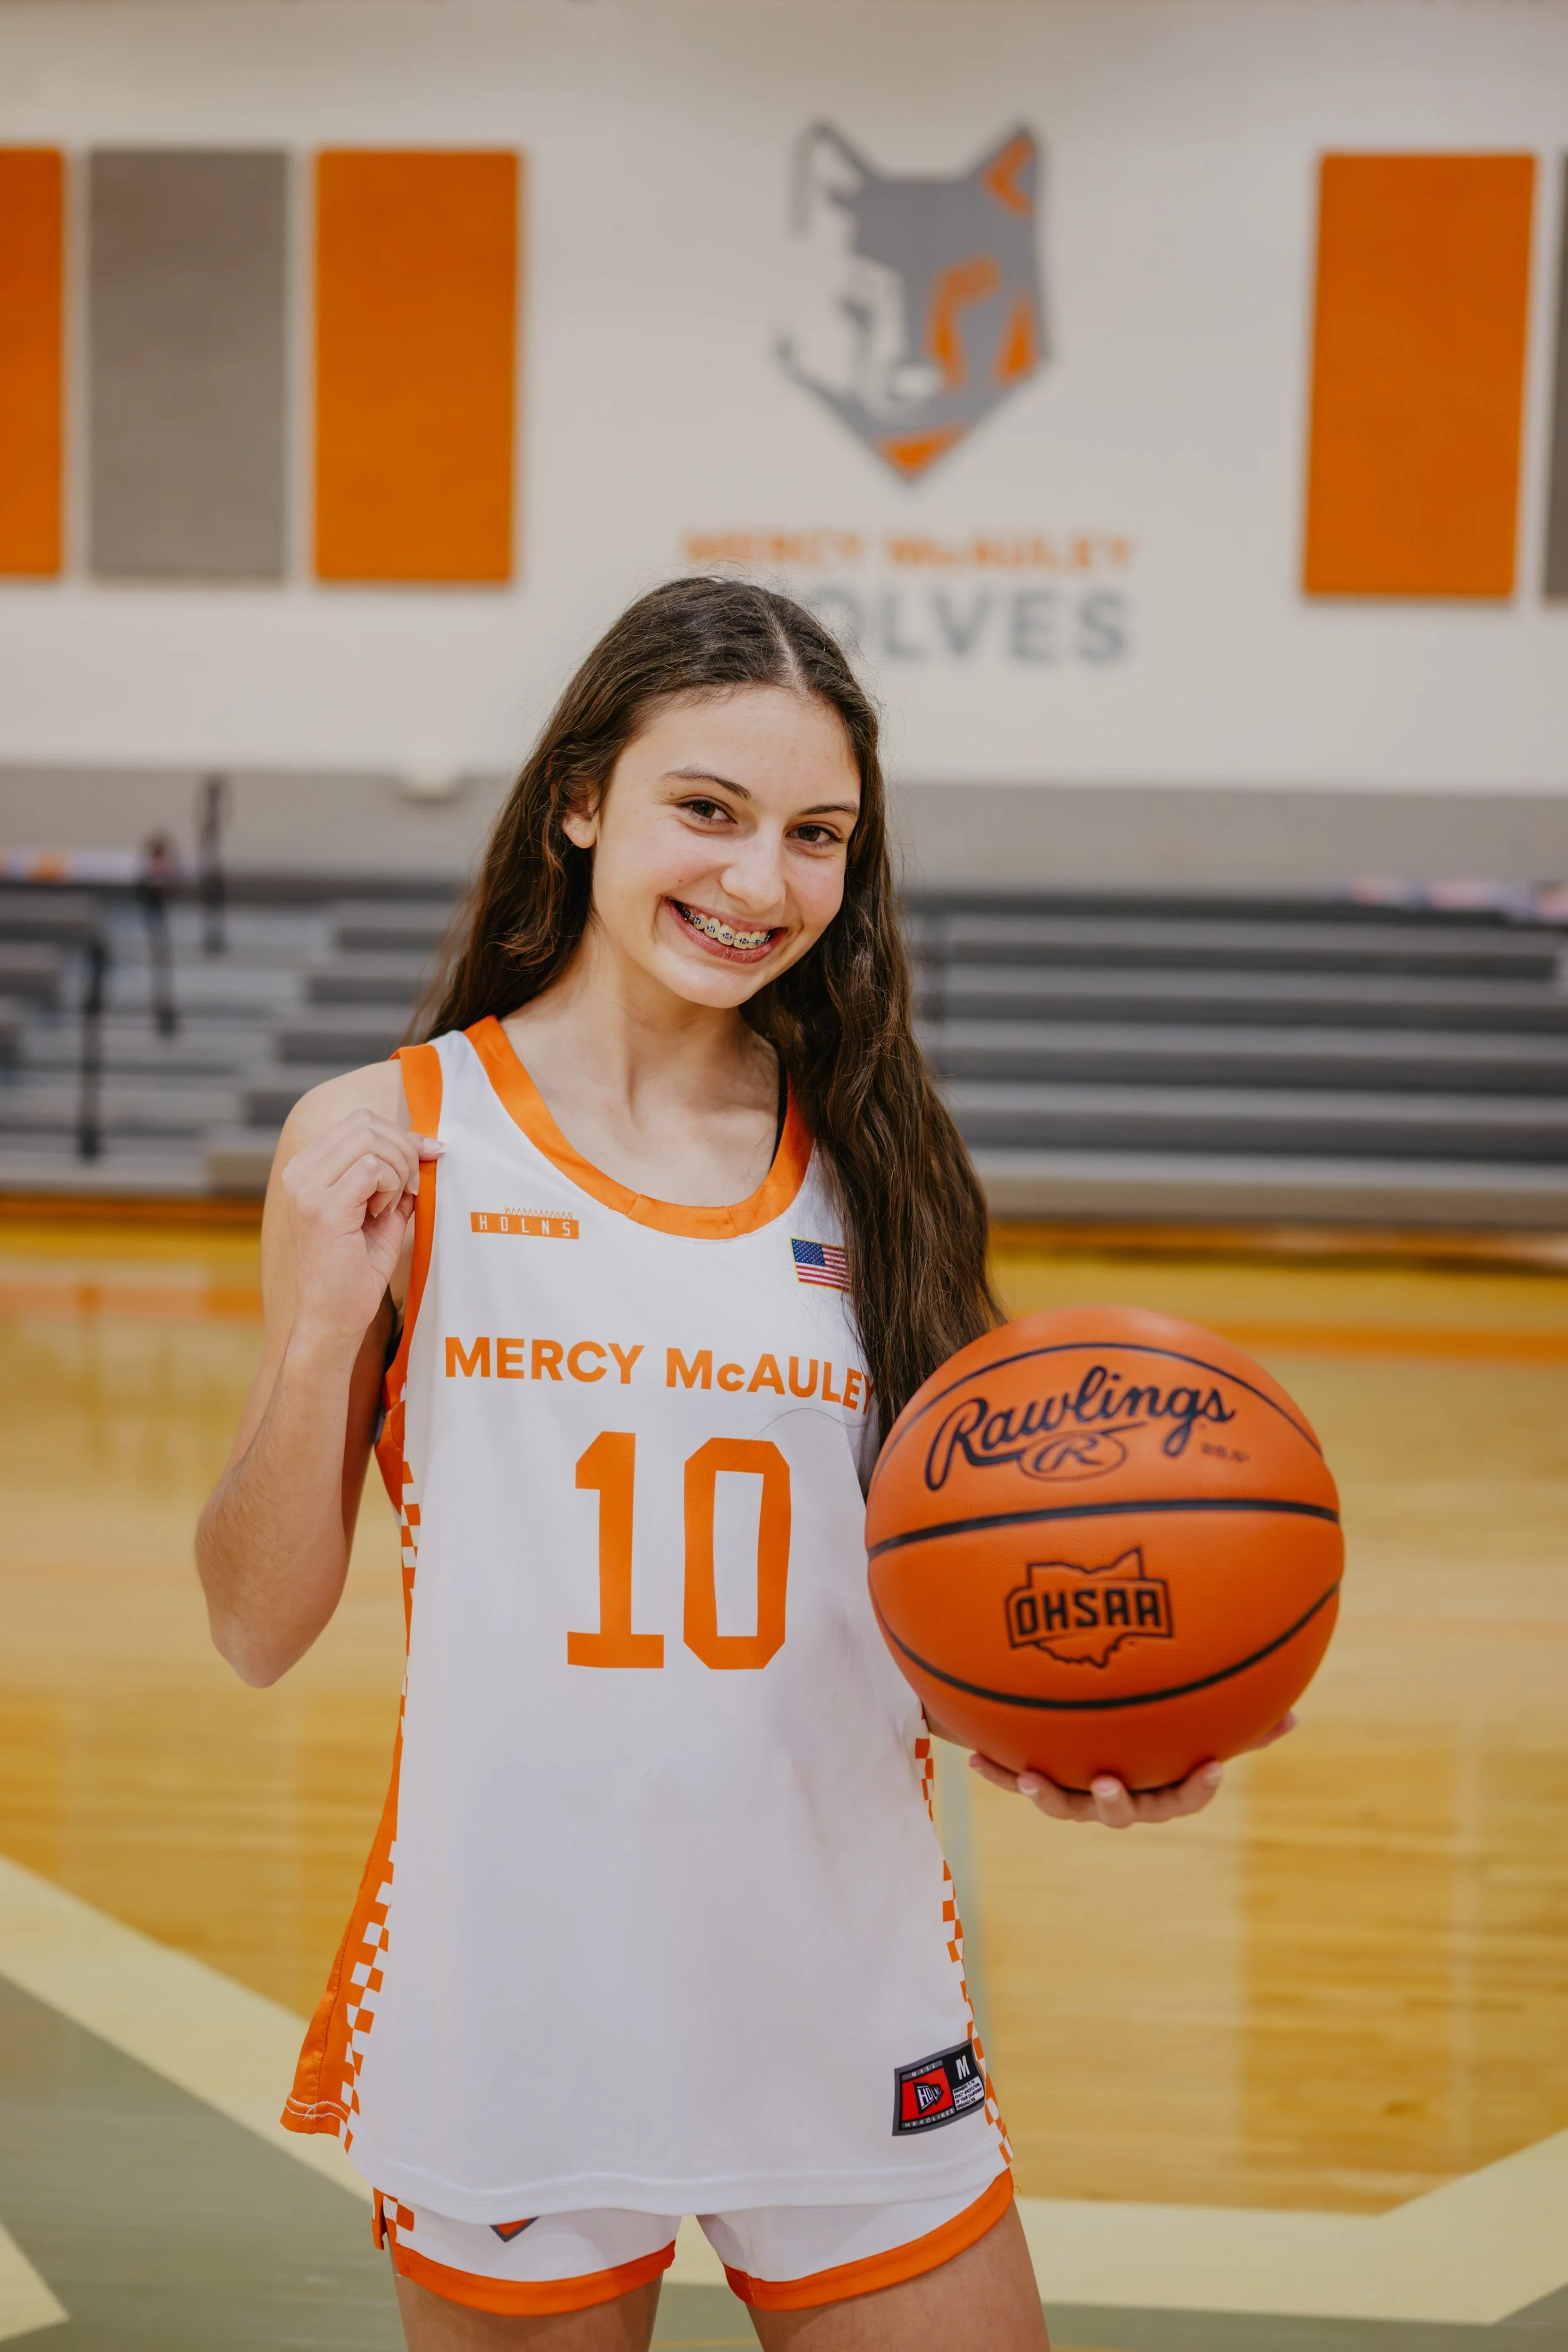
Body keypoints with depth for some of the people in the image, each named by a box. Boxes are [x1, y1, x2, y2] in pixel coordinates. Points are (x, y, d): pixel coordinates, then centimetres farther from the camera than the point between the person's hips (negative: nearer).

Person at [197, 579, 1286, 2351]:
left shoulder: (868, 1160, 1)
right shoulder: (386, 1144, -5)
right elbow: (259, 1630, -3)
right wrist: (319, 1330, -17)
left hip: (848, 2002, 2)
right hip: (514, 2003, -2)